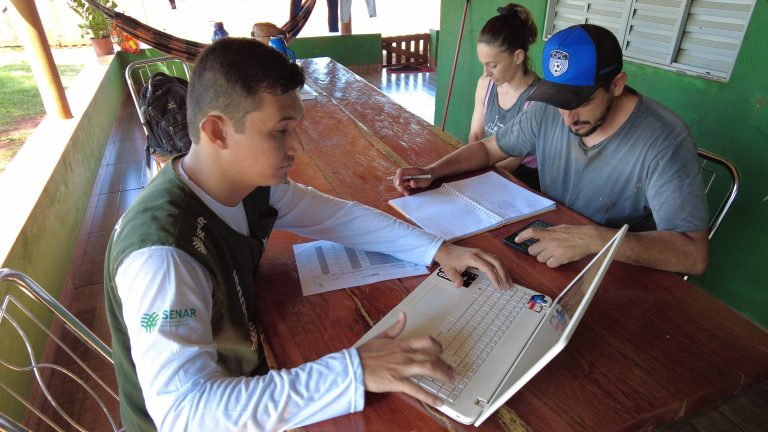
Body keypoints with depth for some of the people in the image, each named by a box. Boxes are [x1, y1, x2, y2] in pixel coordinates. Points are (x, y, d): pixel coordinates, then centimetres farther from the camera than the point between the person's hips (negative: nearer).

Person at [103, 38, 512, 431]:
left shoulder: (251, 181, -13)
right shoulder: (162, 253, -34)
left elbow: (339, 216, -2)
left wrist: (437, 249, -10)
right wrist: (355, 372, -45)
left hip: (250, 382, 6)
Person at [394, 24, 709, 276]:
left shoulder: (664, 141, -24)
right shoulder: (546, 110, -9)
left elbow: (694, 255, -29)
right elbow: (489, 148, 6)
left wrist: (592, 239, -43)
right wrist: (431, 171, -11)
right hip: (548, 249, 5)